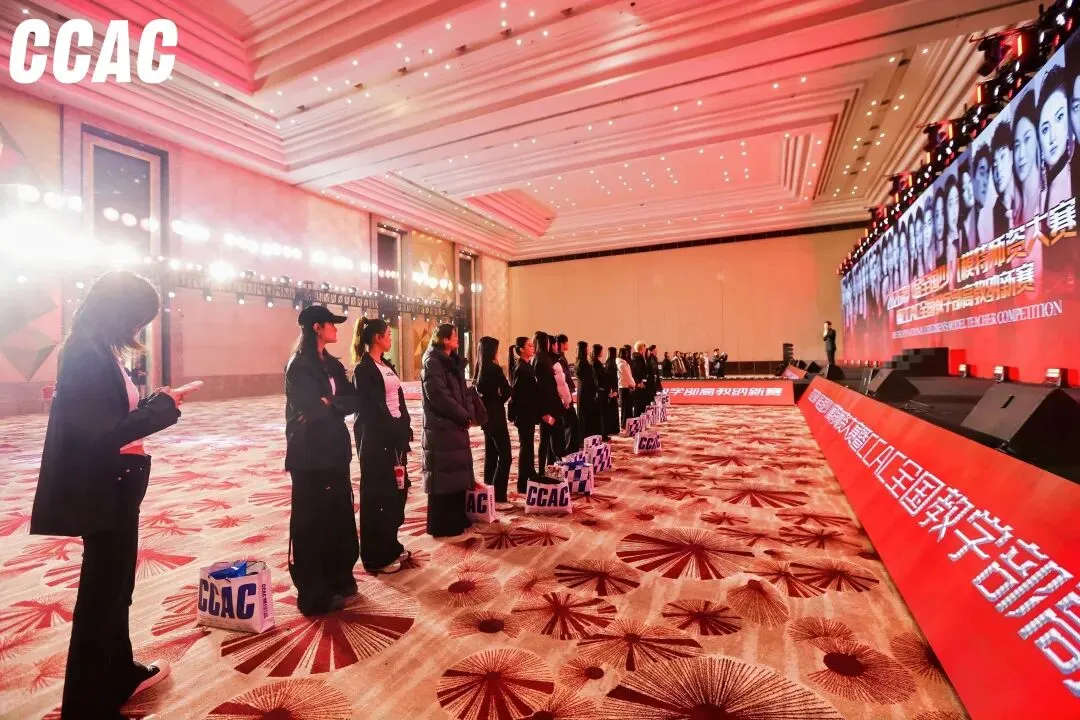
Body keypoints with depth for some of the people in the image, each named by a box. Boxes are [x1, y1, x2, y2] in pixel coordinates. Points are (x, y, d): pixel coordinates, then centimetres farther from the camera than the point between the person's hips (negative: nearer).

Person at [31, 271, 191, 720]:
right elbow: (103, 432, -25)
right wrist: (164, 406, -17)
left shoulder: (99, 352, 9)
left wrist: (159, 402, 1)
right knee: (101, 594, 5)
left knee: (116, 586, 23)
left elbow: (116, 414, 10)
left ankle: (120, 674, 42)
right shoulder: (84, 354, -20)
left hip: (114, 488, 10)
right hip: (100, 492, -10)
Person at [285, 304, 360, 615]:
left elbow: (355, 401, 3)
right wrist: (338, 404, -5)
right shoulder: (299, 365, -10)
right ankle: (314, 594, 16)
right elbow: (312, 409, -20)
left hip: (335, 449, 7)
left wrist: (329, 402, -11)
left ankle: (338, 578, 29)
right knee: (312, 522, 3)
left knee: (340, 516, 13)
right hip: (309, 454, -7)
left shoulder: (333, 364, 12)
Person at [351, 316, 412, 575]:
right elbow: (370, 408, -15)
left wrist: (404, 428, 7)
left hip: (394, 434, 8)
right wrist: (392, 432, -15)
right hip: (376, 437, -8)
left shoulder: (386, 365, 14)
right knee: (378, 494, 1)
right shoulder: (363, 368, -11)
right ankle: (377, 557, 14)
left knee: (397, 489, 14)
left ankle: (390, 546, 29)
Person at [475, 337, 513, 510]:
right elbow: (507, 391, -14)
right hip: (495, 416, -8)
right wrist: (499, 401, 4)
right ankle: (498, 498, -4)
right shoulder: (494, 368, -15)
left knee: (491, 455, 14)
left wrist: (489, 403, 5)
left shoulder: (480, 370, 9)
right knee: (505, 457, -4)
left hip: (485, 415, 8)